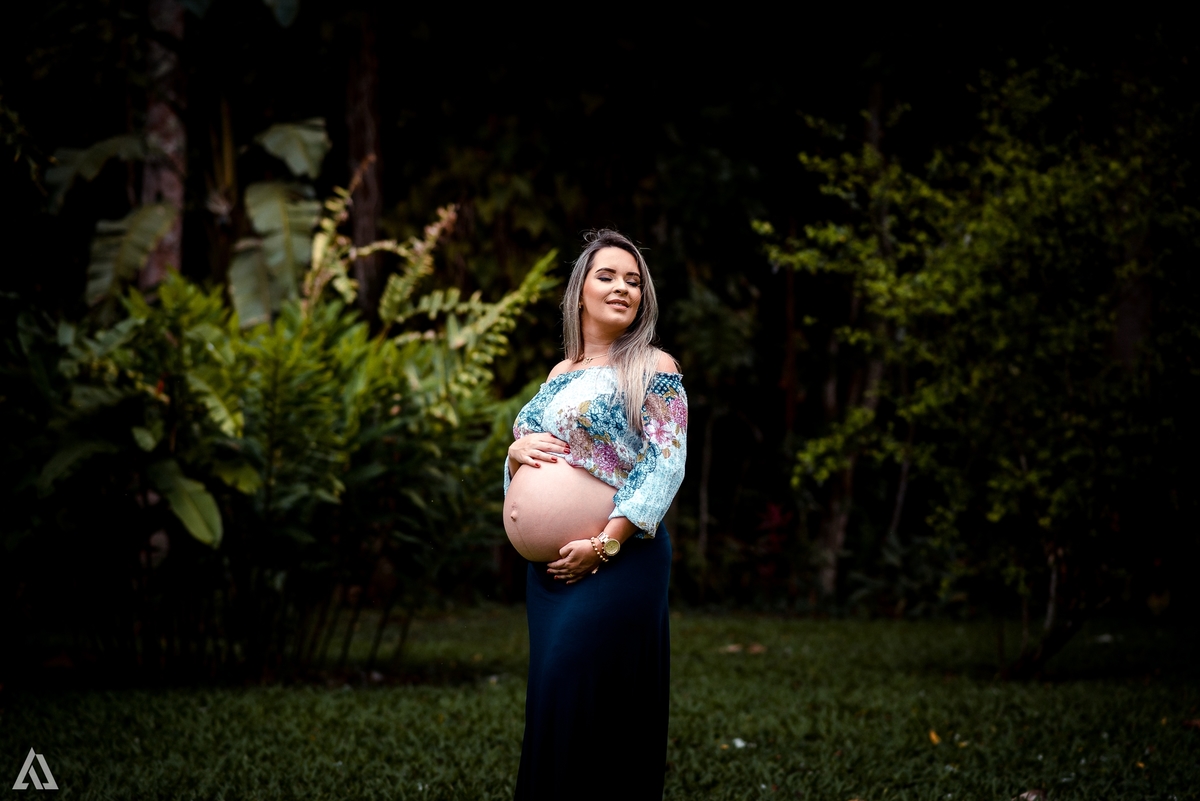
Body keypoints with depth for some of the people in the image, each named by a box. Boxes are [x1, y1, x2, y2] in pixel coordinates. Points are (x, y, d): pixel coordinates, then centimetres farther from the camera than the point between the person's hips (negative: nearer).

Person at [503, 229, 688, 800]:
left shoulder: (653, 368, -3)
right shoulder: (561, 375, 16)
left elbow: (666, 465, -12)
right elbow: (529, 454, 22)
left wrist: (603, 543, -18)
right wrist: (516, 452, -3)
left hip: (617, 559, -6)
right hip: (549, 560, 7)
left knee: (575, 695, -10)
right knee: (549, 694, 8)